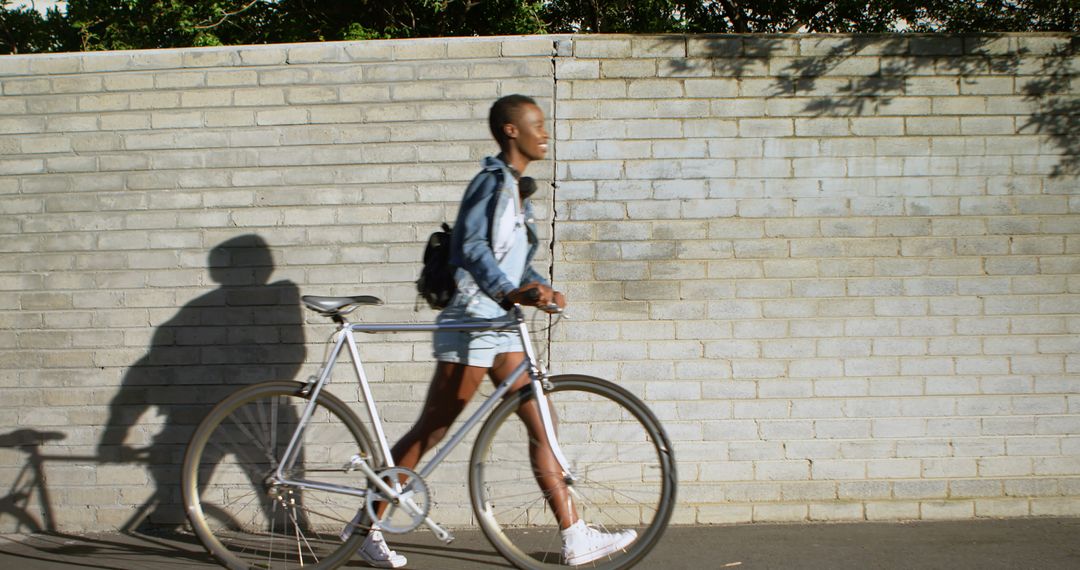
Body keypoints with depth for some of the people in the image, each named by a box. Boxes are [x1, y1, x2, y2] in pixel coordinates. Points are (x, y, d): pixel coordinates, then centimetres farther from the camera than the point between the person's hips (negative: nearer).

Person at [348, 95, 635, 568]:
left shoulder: (517, 190, 17)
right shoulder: (493, 179, -11)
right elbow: (471, 246, -22)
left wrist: (542, 289, 1)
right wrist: (509, 291, -34)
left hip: (500, 326, 9)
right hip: (471, 323, -9)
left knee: (540, 424, 4)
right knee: (432, 431, -3)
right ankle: (366, 526, 9)